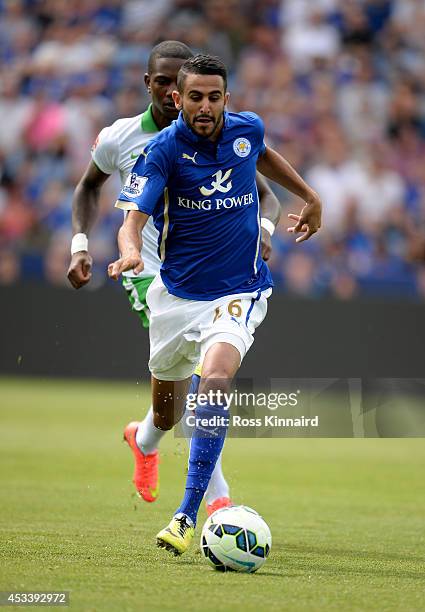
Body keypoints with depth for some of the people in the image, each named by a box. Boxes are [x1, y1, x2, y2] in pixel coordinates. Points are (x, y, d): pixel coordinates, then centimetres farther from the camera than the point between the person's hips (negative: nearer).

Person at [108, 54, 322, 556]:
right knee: (165, 421, 12)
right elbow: (134, 217, -23)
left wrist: (310, 197, 25)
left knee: (217, 374, -30)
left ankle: (188, 514, -31)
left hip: (238, 292, 0)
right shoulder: (163, 149, -13)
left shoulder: (247, 129, -3)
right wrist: (130, 252, -44)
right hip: (176, 294, 0)